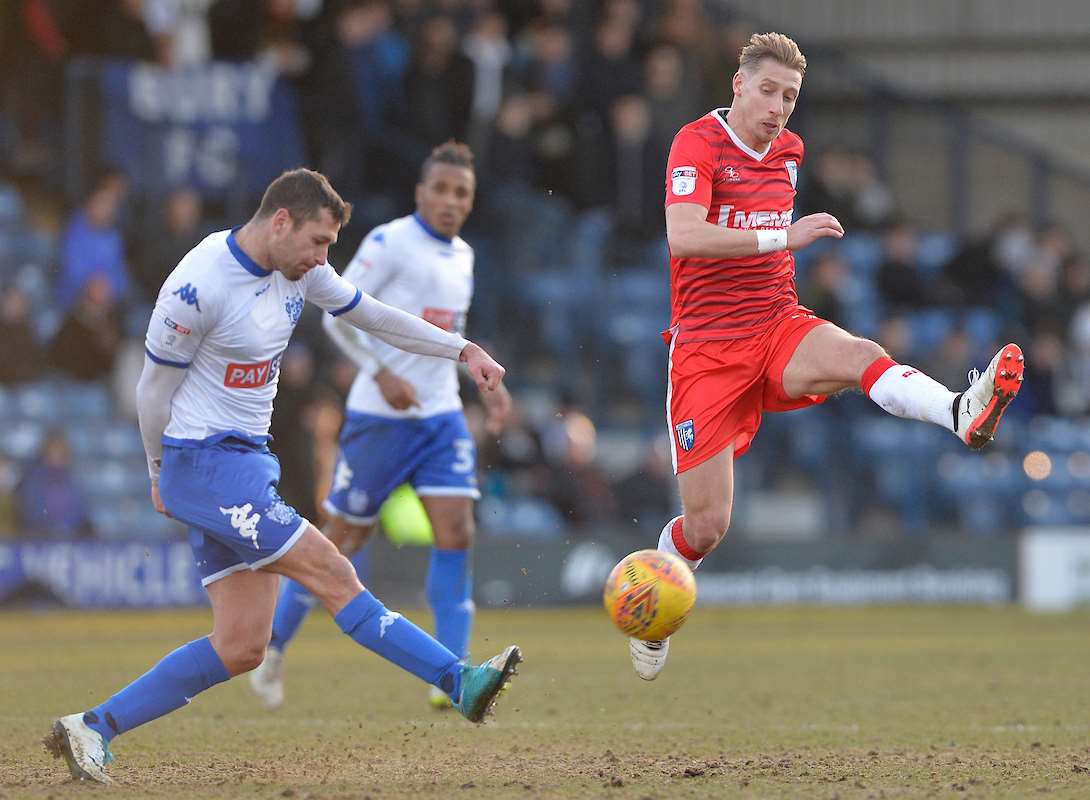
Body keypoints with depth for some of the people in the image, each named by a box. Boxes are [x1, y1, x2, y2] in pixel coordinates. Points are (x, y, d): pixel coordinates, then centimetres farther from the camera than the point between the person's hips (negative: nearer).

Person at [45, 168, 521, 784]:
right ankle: (461, 683, -14)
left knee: (241, 647, 4)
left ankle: (94, 729, 9)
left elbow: (371, 314, 19)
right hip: (206, 464, -9)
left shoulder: (298, 269, 5)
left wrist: (463, 351, 13)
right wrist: (162, 472, 4)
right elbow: (154, 388, -9)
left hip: (250, 464, 9)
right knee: (334, 577, -13)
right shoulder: (200, 286, -19)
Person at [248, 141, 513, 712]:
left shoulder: (462, 256, 12)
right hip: (380, 414, -6)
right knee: (344, 536, 3)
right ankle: (273, 648, 21)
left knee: (456, 532, -9)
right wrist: (382, 372, -22)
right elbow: (336, 313, -13)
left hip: (441, 414, 6)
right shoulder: (391, 241, -11)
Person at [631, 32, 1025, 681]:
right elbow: (683, 237, -28)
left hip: (780, 329, 4)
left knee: (861, 357, -32)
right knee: (705, 527, -4)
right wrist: (782, 238, -32)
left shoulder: (788, 151, 11)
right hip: (706, 349, -4)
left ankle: (963, 414, -61)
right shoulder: (698, 143, -10)